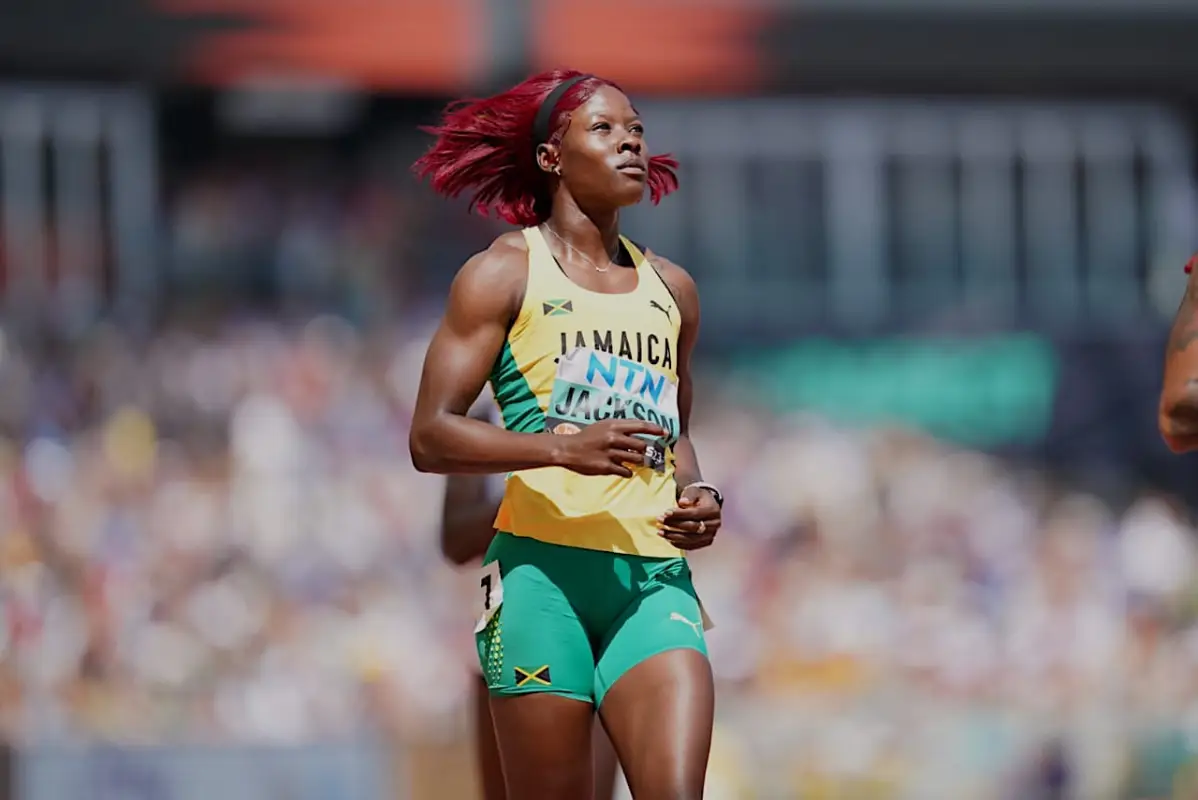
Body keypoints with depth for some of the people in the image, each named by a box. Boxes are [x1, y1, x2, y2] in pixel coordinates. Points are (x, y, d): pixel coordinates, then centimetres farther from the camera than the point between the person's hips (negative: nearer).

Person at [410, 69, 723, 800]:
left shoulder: (672, 289, 18)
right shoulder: (506, 274, 4)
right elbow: (430, 437, -4)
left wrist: (697, 494, 9)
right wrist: (563, 447, -18)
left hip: (654, 575, 4)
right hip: (543, 569, -4)